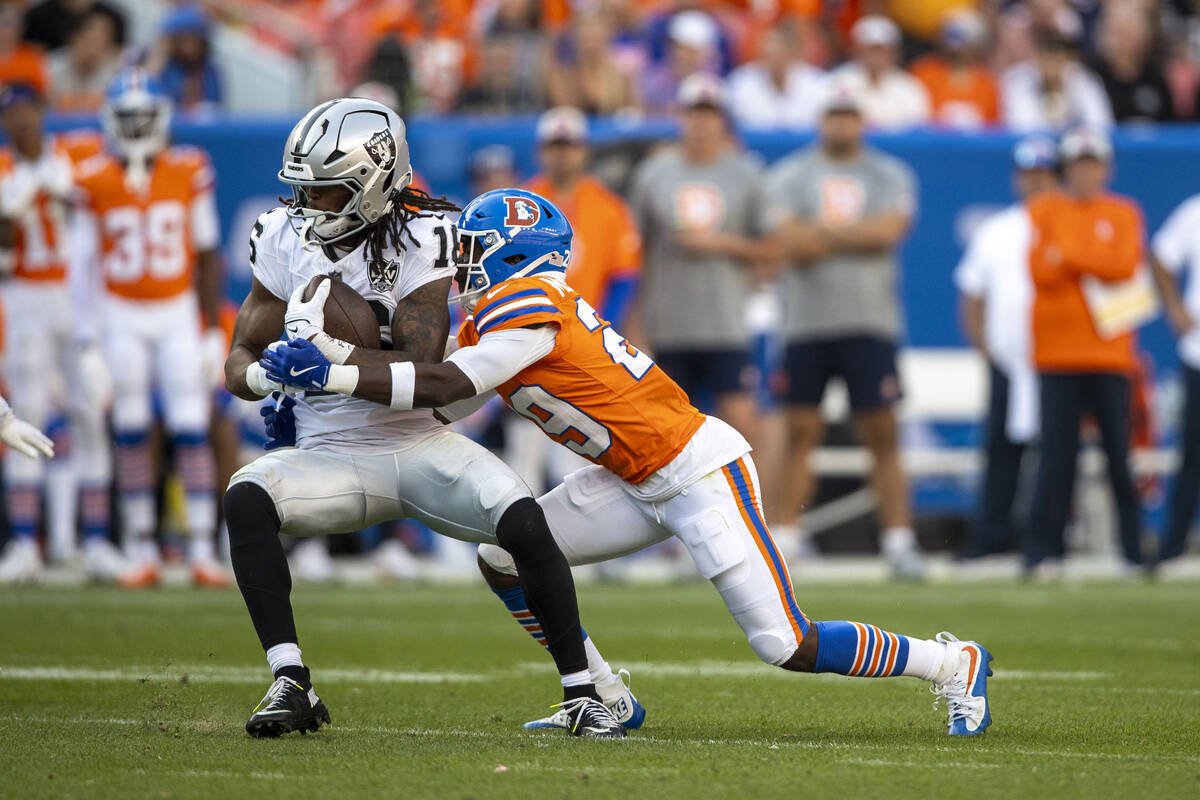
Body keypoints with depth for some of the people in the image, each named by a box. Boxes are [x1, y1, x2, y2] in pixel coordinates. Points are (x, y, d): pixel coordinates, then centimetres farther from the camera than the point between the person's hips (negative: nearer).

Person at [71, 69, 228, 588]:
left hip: (179, 314, 0)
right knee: (131, 435, 4)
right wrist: (89, 336, -3)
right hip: (121, 317, 0)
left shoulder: (189, 173, -4)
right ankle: (142, 553, 10)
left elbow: (207, 256, 3)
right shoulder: (94, 182, -4)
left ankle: (203, 551, -5)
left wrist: (212, 331, 1)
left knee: (191, 432, -6)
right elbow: (84, 261, 2)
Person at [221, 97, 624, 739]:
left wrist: (329, 350, -31)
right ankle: (290, 685, -28)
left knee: (524, 523, -24)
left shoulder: (419, 239, -12)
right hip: (332, 458, 2)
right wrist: (266, 376, -23)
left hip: (419, 446, -2)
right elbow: (240, 361, 1)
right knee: (245, 499, -28)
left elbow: (423, 373, -20)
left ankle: (581, 693, -8)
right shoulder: (287, 239, -2)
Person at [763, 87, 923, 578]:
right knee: (799, 432, -1)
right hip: (807, 323, 0)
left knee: (882, 433, -2)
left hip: (870, 322, 0)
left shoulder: (890, 177, 7)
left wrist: (822, 231, -10)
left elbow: (888, 231, -10)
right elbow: (791, 244, -7)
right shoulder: (789, 176, 6)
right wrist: (857, 238, -12)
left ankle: (899, 540, 0)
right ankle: (782, 540, 3)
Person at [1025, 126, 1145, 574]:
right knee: (1057, 453, -5)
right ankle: (1044, 551, -3)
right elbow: (1040, 270, -5)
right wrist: (1095, 264, -8)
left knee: (1120, 451, -2)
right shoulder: (1043, 211, 9)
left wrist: (1068, 257, -8)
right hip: (1057, 350, -1)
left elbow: (1126, 266, -5)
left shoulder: (1123, 214, 11)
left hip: (1109, 351, 1)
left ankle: (1135, 549, 3)